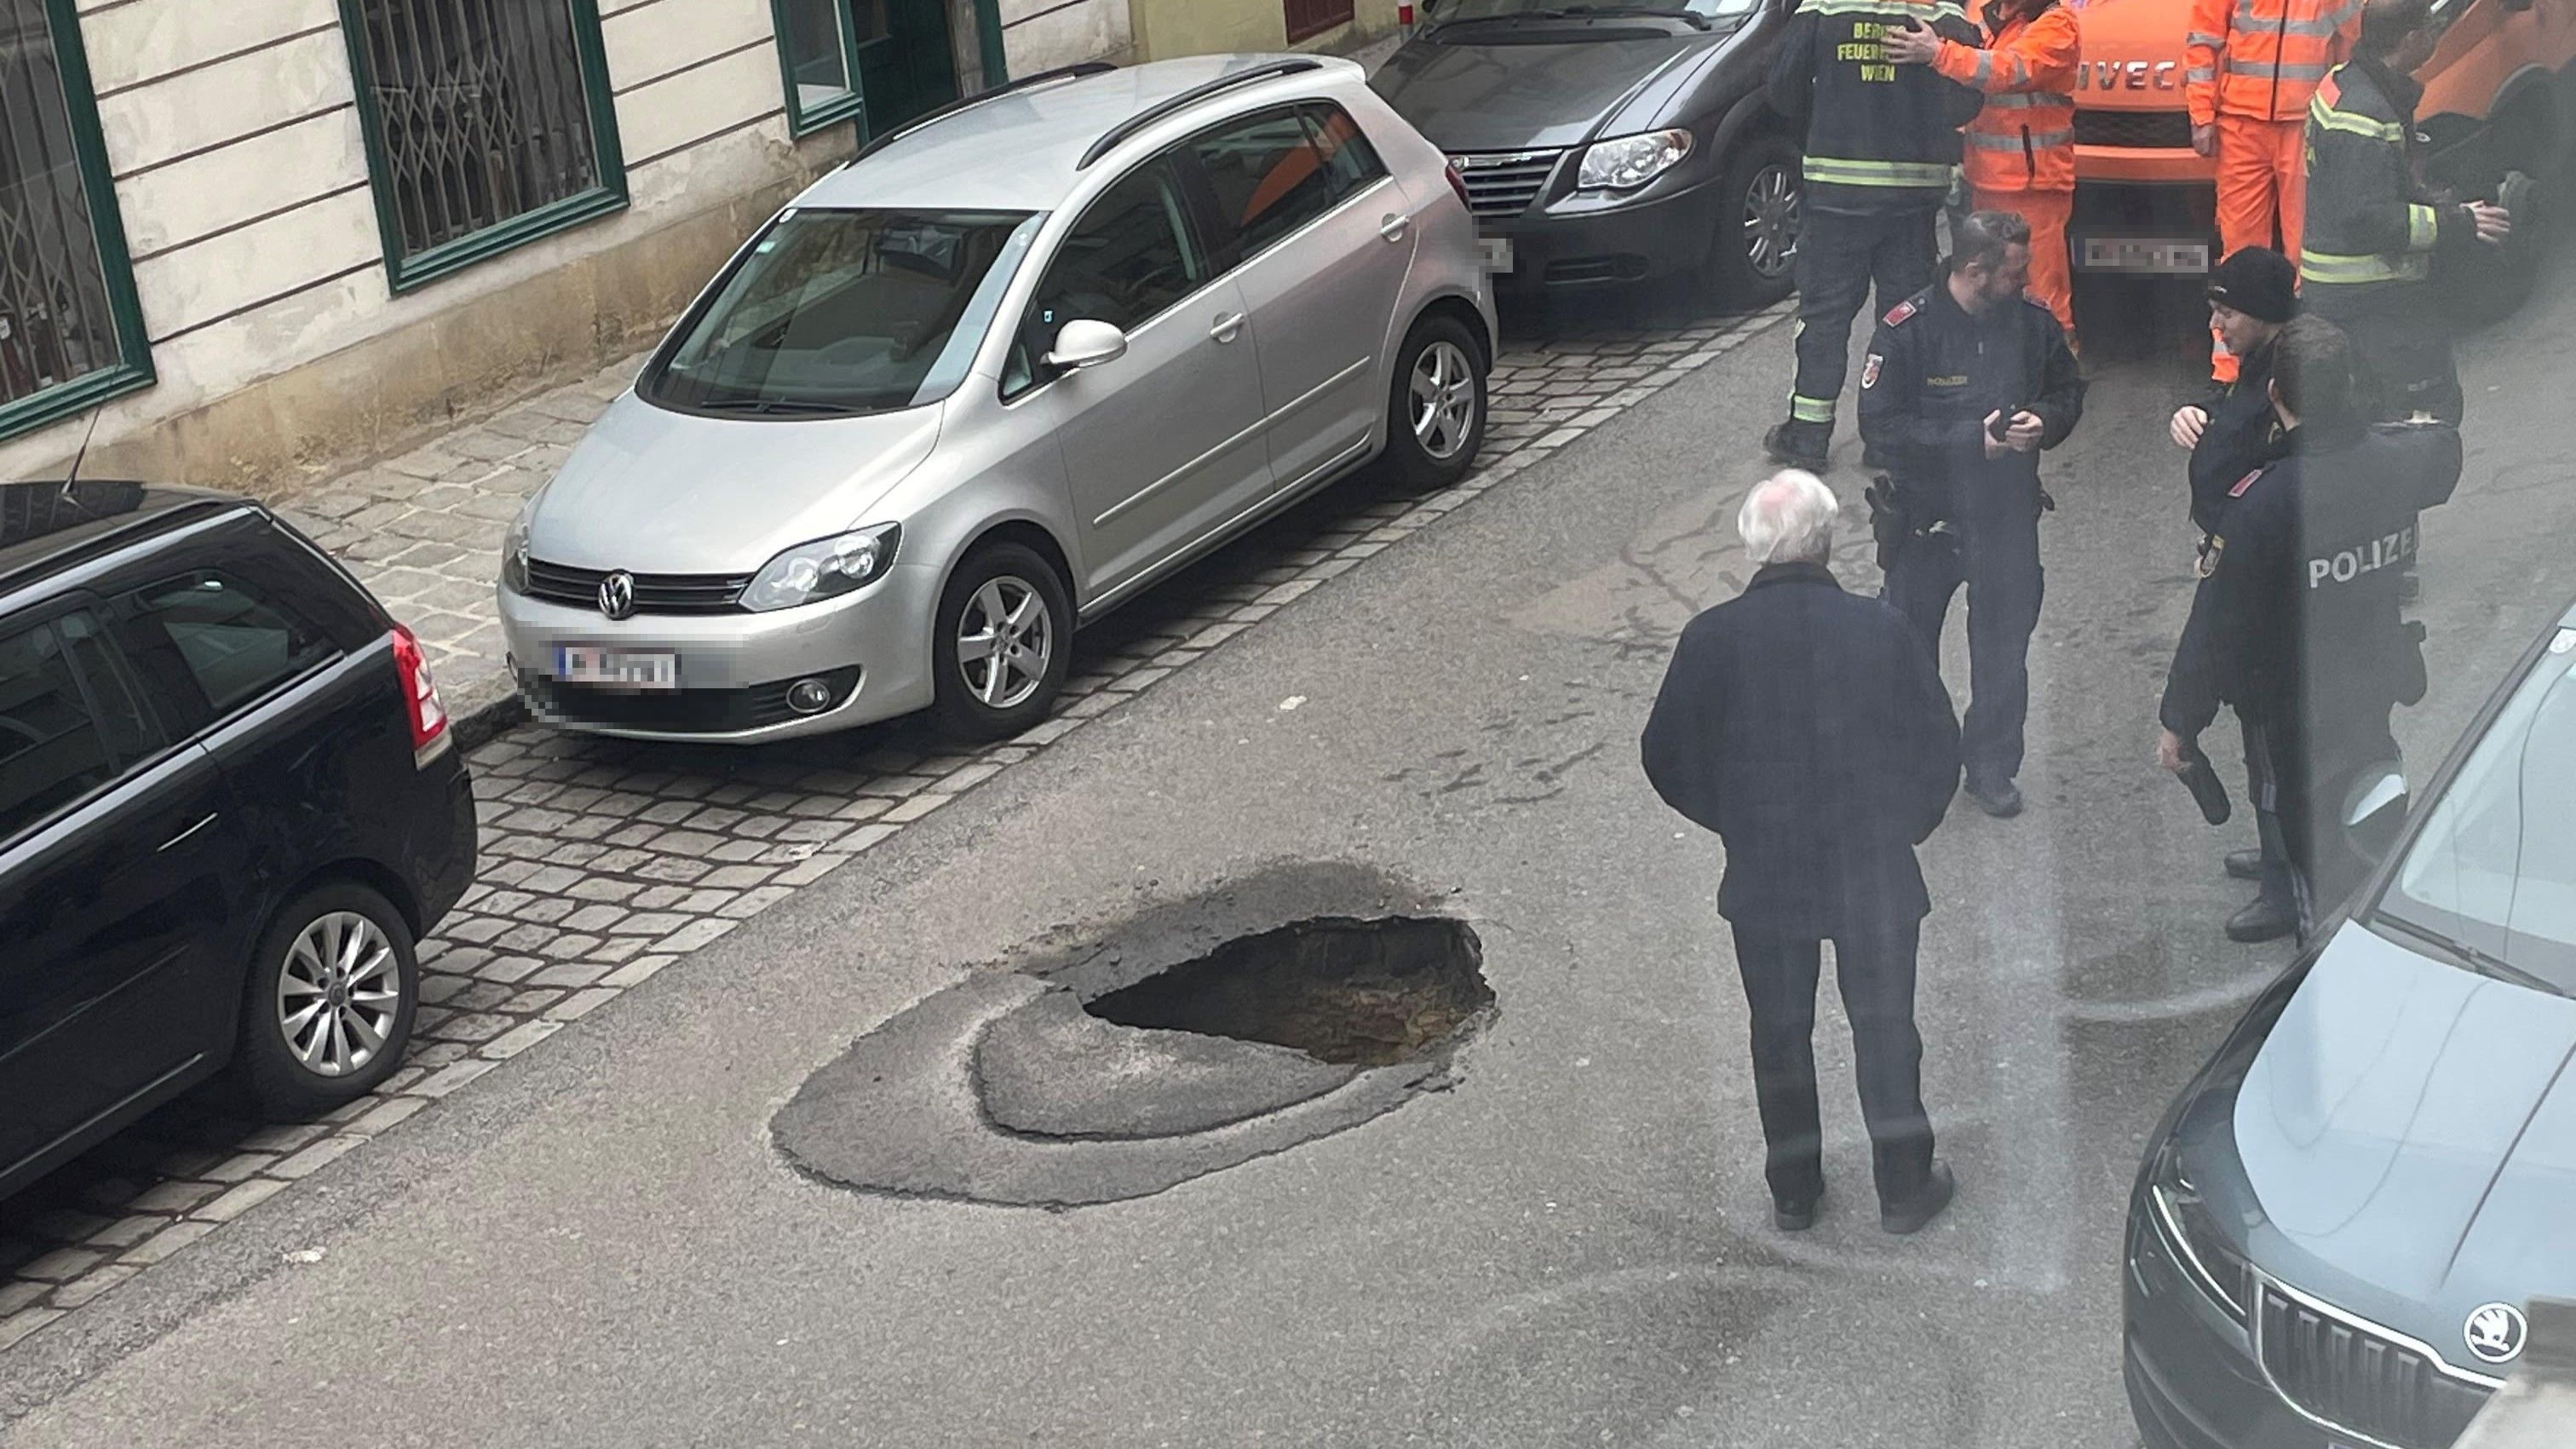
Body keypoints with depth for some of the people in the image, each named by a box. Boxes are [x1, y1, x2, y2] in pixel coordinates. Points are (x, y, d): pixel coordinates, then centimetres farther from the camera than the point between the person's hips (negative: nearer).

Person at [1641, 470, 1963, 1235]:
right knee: (1885, 1028, 16)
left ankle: (1794, 1191, 28)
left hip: (1763, 877, 0)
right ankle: (1905, 1186, 27)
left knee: (1780, 1034, 17)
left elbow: (1667, 760, -3)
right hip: (1874, 876, 0)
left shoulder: (1712, 638, -12)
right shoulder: (1882, 631, -13)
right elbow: (1938, 749, -4)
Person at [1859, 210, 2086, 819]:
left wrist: (2045, 421, -12)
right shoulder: (1907, 330, -17)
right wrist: (1972, 440, -24)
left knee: (2005, 649, 10)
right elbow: (1880, 425, -19)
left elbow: (2068, 389, 11)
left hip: (2008, 515, 3)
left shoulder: (2032, 323, -5)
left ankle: (1993, 768, 27)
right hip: (1925, 515, -3)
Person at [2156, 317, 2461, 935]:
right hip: (2378, 694, 6)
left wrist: (2178, 721, -10)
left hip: (2295, 715, -6)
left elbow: (2215, 628, -22)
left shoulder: (2260, 500, -29)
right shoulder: (2397, 464, -12)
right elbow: (2444, 444, 16)